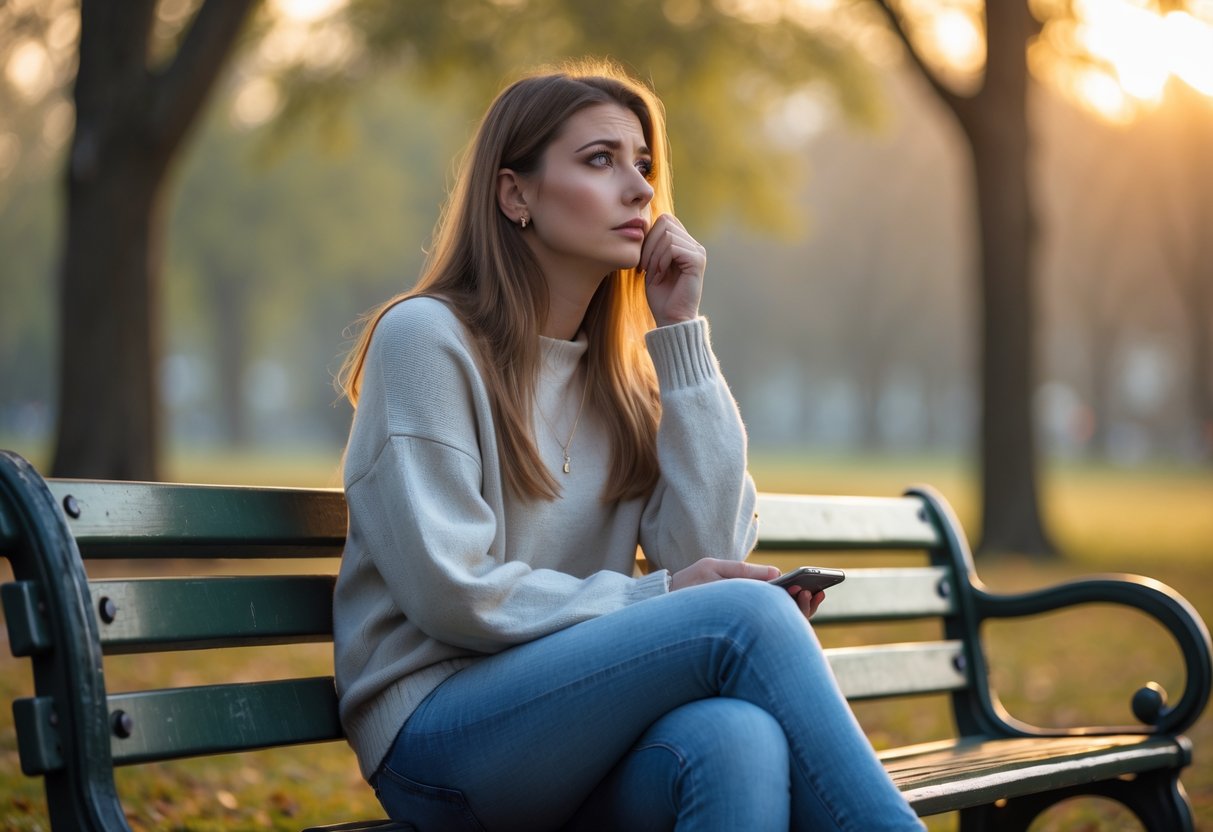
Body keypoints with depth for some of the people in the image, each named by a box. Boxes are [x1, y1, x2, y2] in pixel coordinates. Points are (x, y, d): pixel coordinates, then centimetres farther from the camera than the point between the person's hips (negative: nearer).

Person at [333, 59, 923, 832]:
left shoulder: (622, 370, 14)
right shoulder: (426, 337, -5)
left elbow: (707, 554, -1)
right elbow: (452, 593, -12)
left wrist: (681, 333, 0)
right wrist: (653, 601, -12)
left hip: (583, 714, 5)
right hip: (437, 732, -5)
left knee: (738, 737, -33)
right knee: (746, 615, -28)